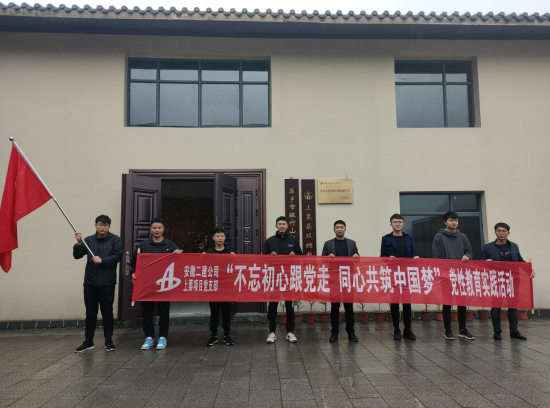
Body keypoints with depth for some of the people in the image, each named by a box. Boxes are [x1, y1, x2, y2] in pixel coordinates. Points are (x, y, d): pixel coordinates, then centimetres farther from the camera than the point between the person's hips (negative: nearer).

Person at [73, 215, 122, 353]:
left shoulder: (115, 240, 1)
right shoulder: (89, 240, 8)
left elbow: (118, 256, -9)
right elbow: (77, 255, 3)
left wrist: (102, 260, -19)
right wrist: (79, 243, -14)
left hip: (107, 283, -2)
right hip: (90, 283, 2)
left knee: (107, 312, 6)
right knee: (90, 313, 9)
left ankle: (109, 341, 16)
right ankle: (88, 341, 19)